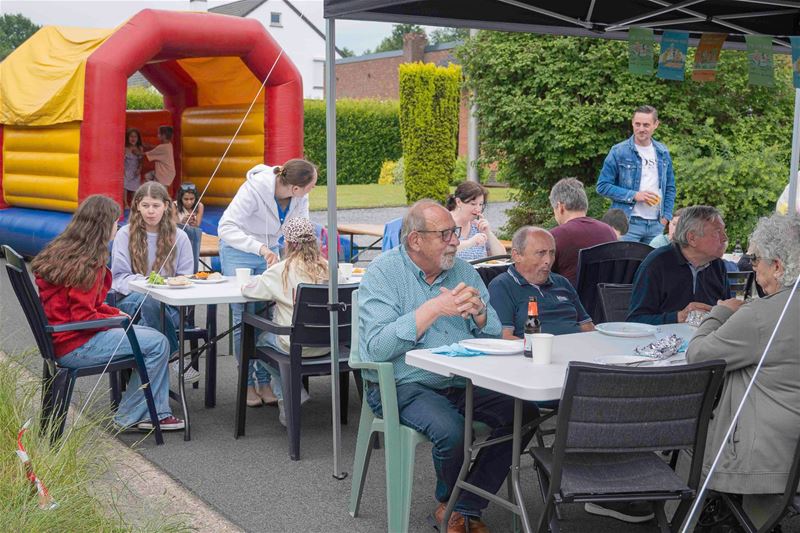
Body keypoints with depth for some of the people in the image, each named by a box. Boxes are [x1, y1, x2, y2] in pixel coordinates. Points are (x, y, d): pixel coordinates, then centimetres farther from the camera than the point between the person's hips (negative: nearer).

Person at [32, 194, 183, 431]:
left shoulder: (62, 251, 10)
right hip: (74, 347, -10)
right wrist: (119, 319, -7)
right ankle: (129, 418, 2)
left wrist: (116, 312, 8)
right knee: (158, 344, -11)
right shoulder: (87, 264, -20)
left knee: (154, 336, 13)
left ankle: (157, 412, 8)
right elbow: (83, 317, -23)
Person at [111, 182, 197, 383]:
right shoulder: (125, 234, 6)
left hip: (169, 303, 1)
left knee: (150, 301, -36)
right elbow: (119, 277, 0)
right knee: (149, 299, -37)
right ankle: (172, 357, -27)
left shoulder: (179, 237, 10)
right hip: (131, 300, -1)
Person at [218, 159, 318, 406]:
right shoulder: (255, 189, -32)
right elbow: (226, 227, -35)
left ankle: (264, 381, 6)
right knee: (243, 318, -4)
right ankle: (247, 383, 7)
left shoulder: (300, 198, -15)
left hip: (268, 250, 5)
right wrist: (260, 248, -47)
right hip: (238, 250, -5)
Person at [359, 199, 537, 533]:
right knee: (451, 430, -31)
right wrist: (434, 309, -22)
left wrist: (478, 310, -13)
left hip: (463, 381, 6)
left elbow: (494, 337, 9)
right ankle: (448, 501, 4)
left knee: (524, 413, -16)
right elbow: (377, 347, -20)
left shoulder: (462, 270, 10)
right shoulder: (383, 273, -6)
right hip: (404, 386, -5)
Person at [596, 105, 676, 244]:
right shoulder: (619, 152, -4)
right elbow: (602, 186, -6)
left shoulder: (663, 153, 11)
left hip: (656, 224, 5)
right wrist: (633, 195, -14)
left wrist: (666, 216, 6)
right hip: (628, 223, -4)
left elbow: (670, 187, 19)